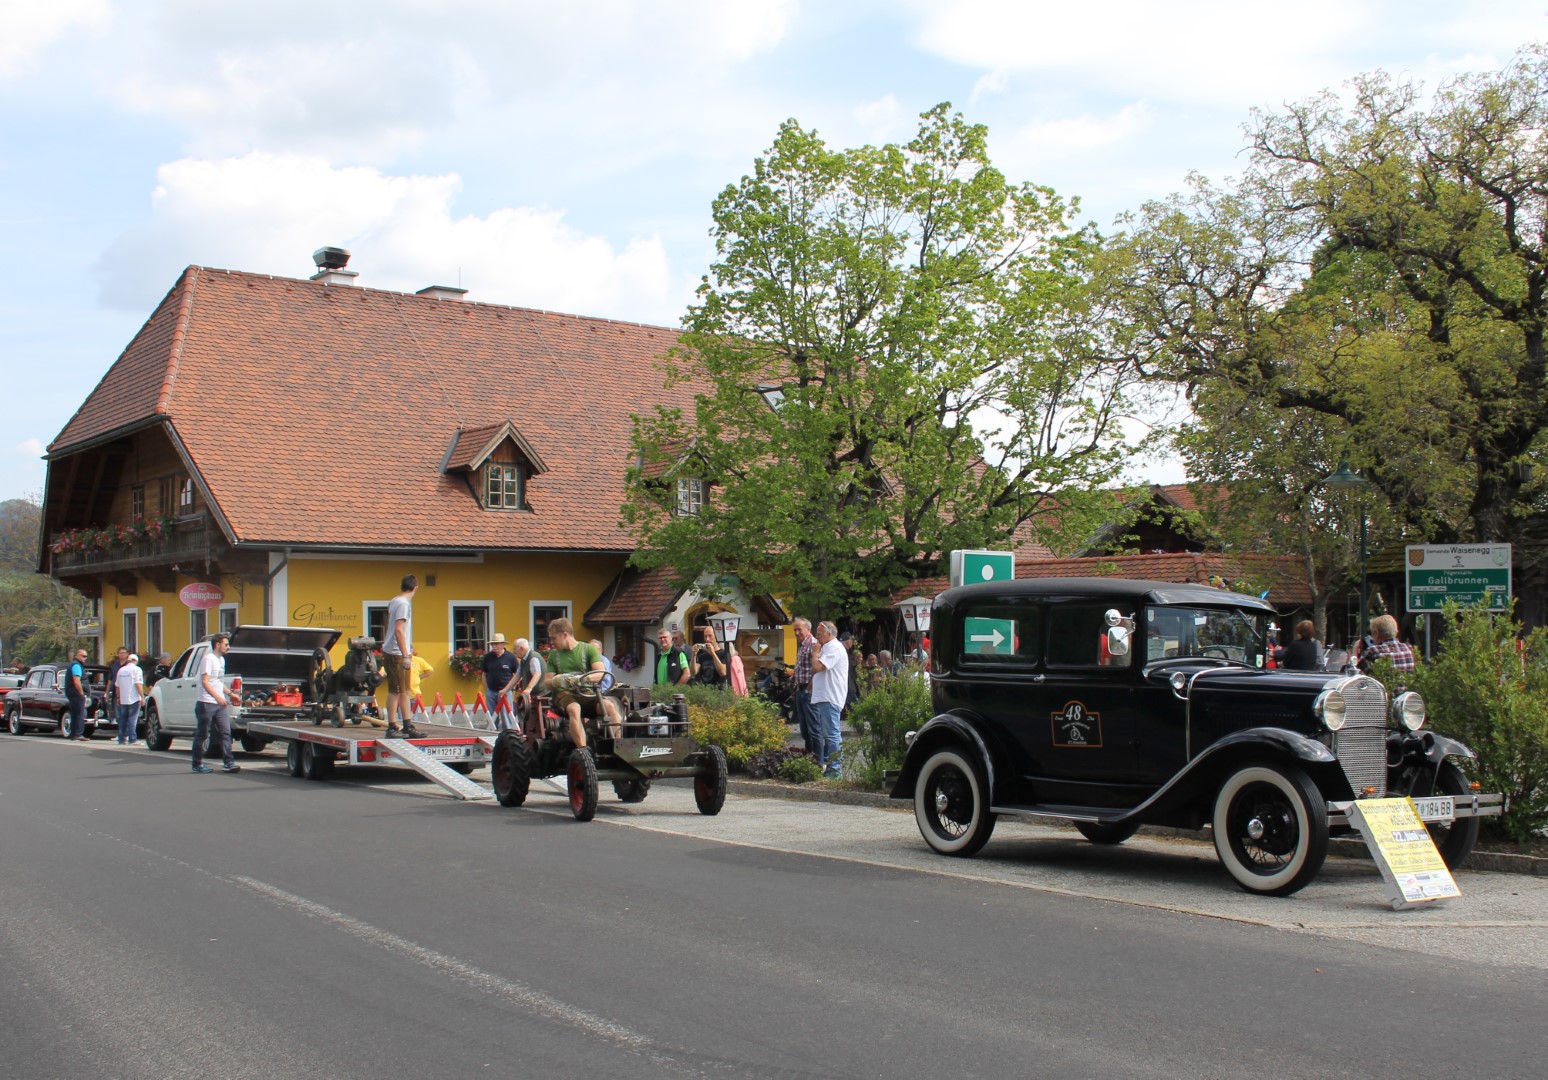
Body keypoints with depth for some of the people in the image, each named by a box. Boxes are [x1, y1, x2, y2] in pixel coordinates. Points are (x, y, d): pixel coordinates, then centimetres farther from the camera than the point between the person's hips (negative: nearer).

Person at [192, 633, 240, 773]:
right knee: (202, 734, 2)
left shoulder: (221, 660, 18)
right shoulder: (208, 659, -10)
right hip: (206, 703, -8)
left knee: (225, 732, -2)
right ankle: (198, 764, 11)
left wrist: (230, 693, 16)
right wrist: (217, 697, -29)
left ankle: (228, 762, -6)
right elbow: (205, 682, -19)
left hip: (221, 704, 8)